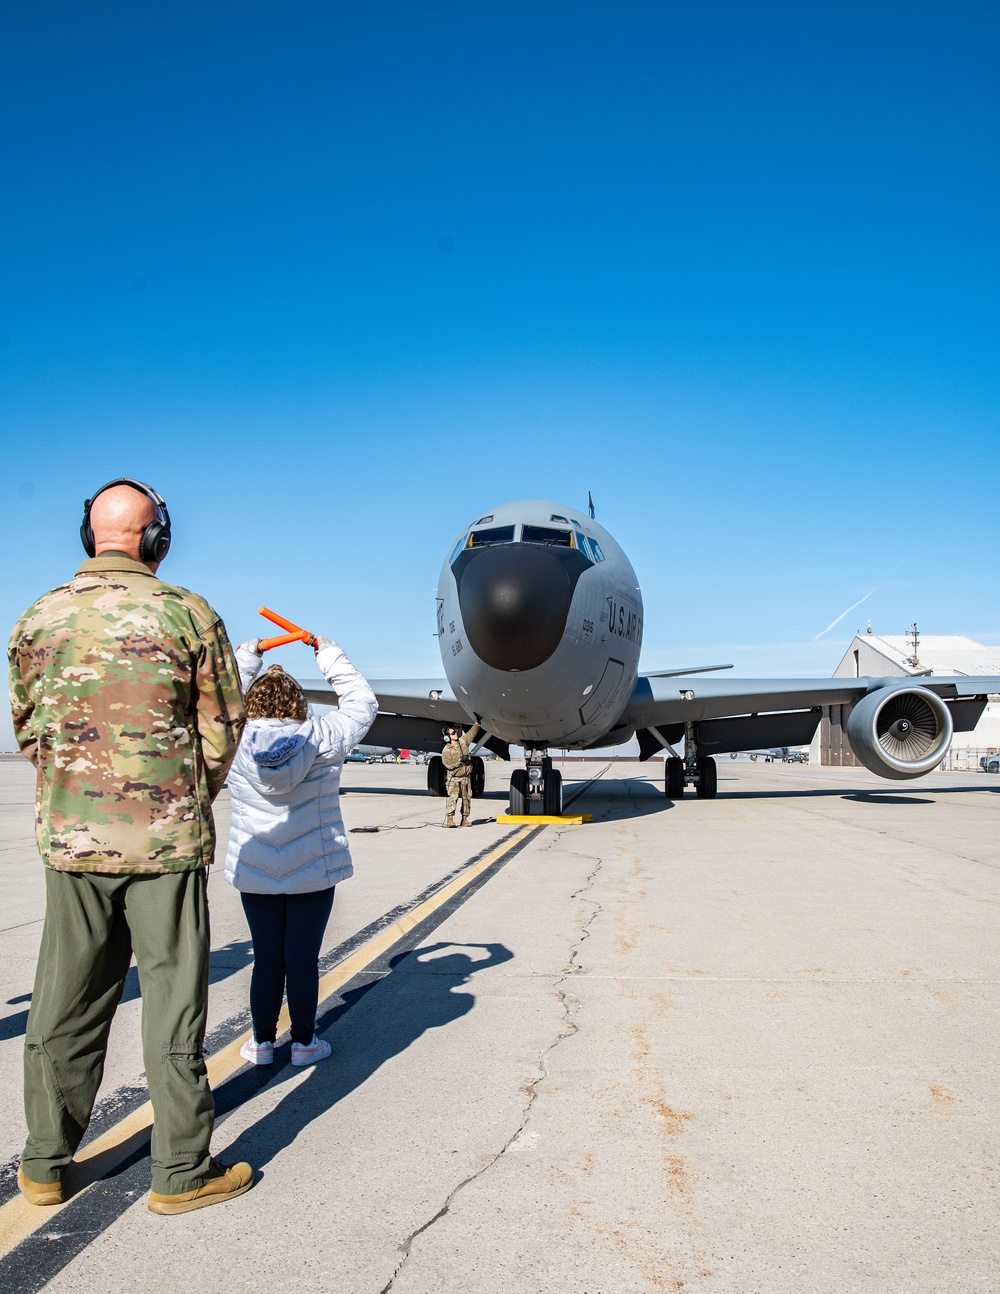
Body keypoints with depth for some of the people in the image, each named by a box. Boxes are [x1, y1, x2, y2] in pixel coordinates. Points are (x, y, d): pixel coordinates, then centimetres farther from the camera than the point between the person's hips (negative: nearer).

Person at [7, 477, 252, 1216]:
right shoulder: (188, 613, -7)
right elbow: (223, 727, -3)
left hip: (70, 839, 4)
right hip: (167, 840, -3)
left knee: (66, 1003, 15)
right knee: (173, 1003, 6)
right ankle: (182, 1172, 16)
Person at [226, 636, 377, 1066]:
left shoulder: (236, 741, -8)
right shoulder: (323, 739, -11)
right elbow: (362, 704, 4)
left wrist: (245, 659, 20)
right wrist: (331, 657, 11)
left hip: (254, 873, 2)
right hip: (314, 873, -2)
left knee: (266, 959, 11)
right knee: (303, 959, 6)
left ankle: (262, 1042, 23)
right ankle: (304, 1042, 18)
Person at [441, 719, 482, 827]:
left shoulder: (463, 741, 3)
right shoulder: (446, 750, -9)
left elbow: (472, 732, 4)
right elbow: (448, 765, -14)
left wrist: (477, 722, -6)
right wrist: (460, 760, -20)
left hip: (466, 776, 5)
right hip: (454, 778, -5)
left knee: (467, 798, 7)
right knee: (452, 798, -15)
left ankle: (465, 819, 14)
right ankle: (449, 819, -15)